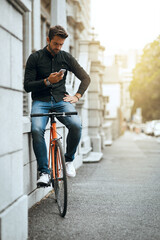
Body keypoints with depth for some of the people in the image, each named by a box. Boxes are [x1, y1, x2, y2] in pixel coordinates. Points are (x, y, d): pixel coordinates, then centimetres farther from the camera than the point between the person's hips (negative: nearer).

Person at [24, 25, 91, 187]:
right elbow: (27, 86, -2)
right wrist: (47, 81, -16)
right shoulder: (35, 58, 2)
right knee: (37, 129, -32)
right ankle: (44, 172, -21)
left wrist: (77, 96, 4)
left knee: (76, 125, -29)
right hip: (40, 101, -1)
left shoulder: (66, 57, 10)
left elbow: (85, 78, 17)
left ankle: (69, 159, -1)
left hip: (61, 100, 2)